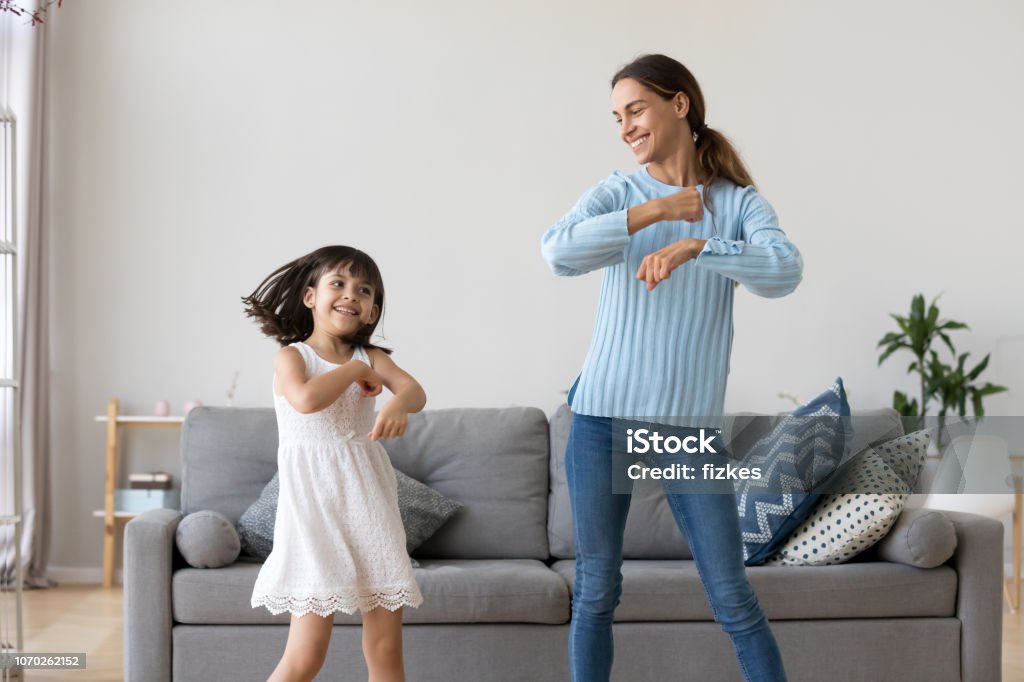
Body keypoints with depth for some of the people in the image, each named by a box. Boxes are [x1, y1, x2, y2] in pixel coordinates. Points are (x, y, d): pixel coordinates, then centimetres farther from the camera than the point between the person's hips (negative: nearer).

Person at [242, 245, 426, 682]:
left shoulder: (370, 358, 10)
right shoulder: (291, 356, 0)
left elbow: (416, 391, -9)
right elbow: (306, 399, -23)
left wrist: (398, 405, -32)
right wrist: (354, 370, -8)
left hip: (369, 502, 4)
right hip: (316, 503, -4)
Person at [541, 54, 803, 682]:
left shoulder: (739, 202, 3)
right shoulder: (617, 194, 5)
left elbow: (785, 271, -16)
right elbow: (560, 253, -15)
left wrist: (695, 246, -28)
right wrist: (656, 212, -15)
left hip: (691, 425, -1)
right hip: (604, 418, 1)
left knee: (734, 600, 2)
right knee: (596, 593, 7)